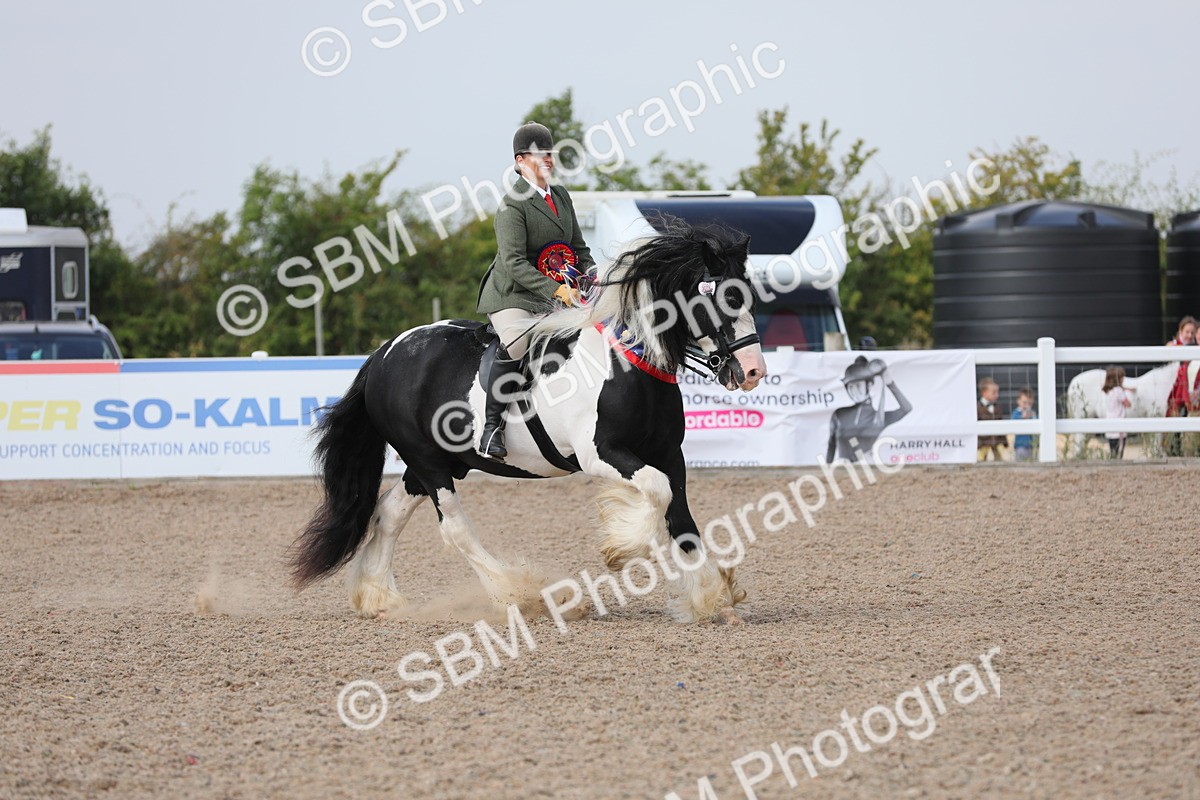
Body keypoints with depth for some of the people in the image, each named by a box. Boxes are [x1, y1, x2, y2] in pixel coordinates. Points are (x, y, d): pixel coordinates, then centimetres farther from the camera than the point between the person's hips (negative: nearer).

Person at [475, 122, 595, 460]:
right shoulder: (513, 206, -13)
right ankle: (492, 428, -27)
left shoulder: (561, 196, 12)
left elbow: (579, 249, 19)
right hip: (511, 296, -8)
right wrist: (556, 289, -32)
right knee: (516, 345, -31)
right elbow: (514, 263, -22)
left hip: (549, 301, 8)